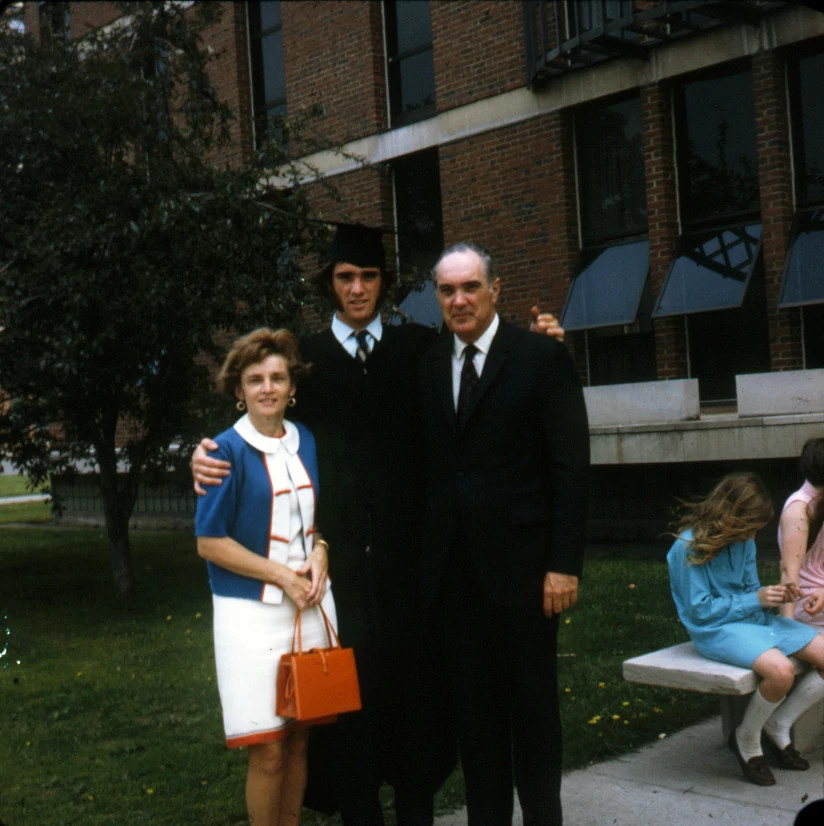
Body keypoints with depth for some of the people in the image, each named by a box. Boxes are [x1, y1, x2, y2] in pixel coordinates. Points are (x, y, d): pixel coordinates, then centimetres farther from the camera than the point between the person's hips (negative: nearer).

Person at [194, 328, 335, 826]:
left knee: (299, 738, 10)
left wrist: (319, 553, 0)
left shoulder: (307, 443, 9)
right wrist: (281, 575, -12)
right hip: (253, 612, -5)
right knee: (268, 749, -3)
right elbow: (209, 542, -8)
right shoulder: (227, 451, -7)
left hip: (312, 606, 5)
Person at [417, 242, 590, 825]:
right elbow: (428, 466, 9)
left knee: (534, 704, 9)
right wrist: (426, 558, 2)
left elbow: (572, 465, -7)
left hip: (519, 563, -4)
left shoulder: (542, 357, -3)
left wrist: (565, 563, -12)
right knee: (473, 706, 13)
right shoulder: (428, 367, 9)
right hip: (453, 570, 4)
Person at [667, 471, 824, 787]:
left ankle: (777, 727, 11)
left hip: (754, 619, 8)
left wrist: (773, 595, -8)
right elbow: (700, 611, -15)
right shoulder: (689, 547, -16)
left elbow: (749, 591, 15)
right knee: (780, 670, -33)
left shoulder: (744, 542, 6)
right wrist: (755, 600, -16)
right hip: (716, 630, -8)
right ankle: (746, 739, -3)